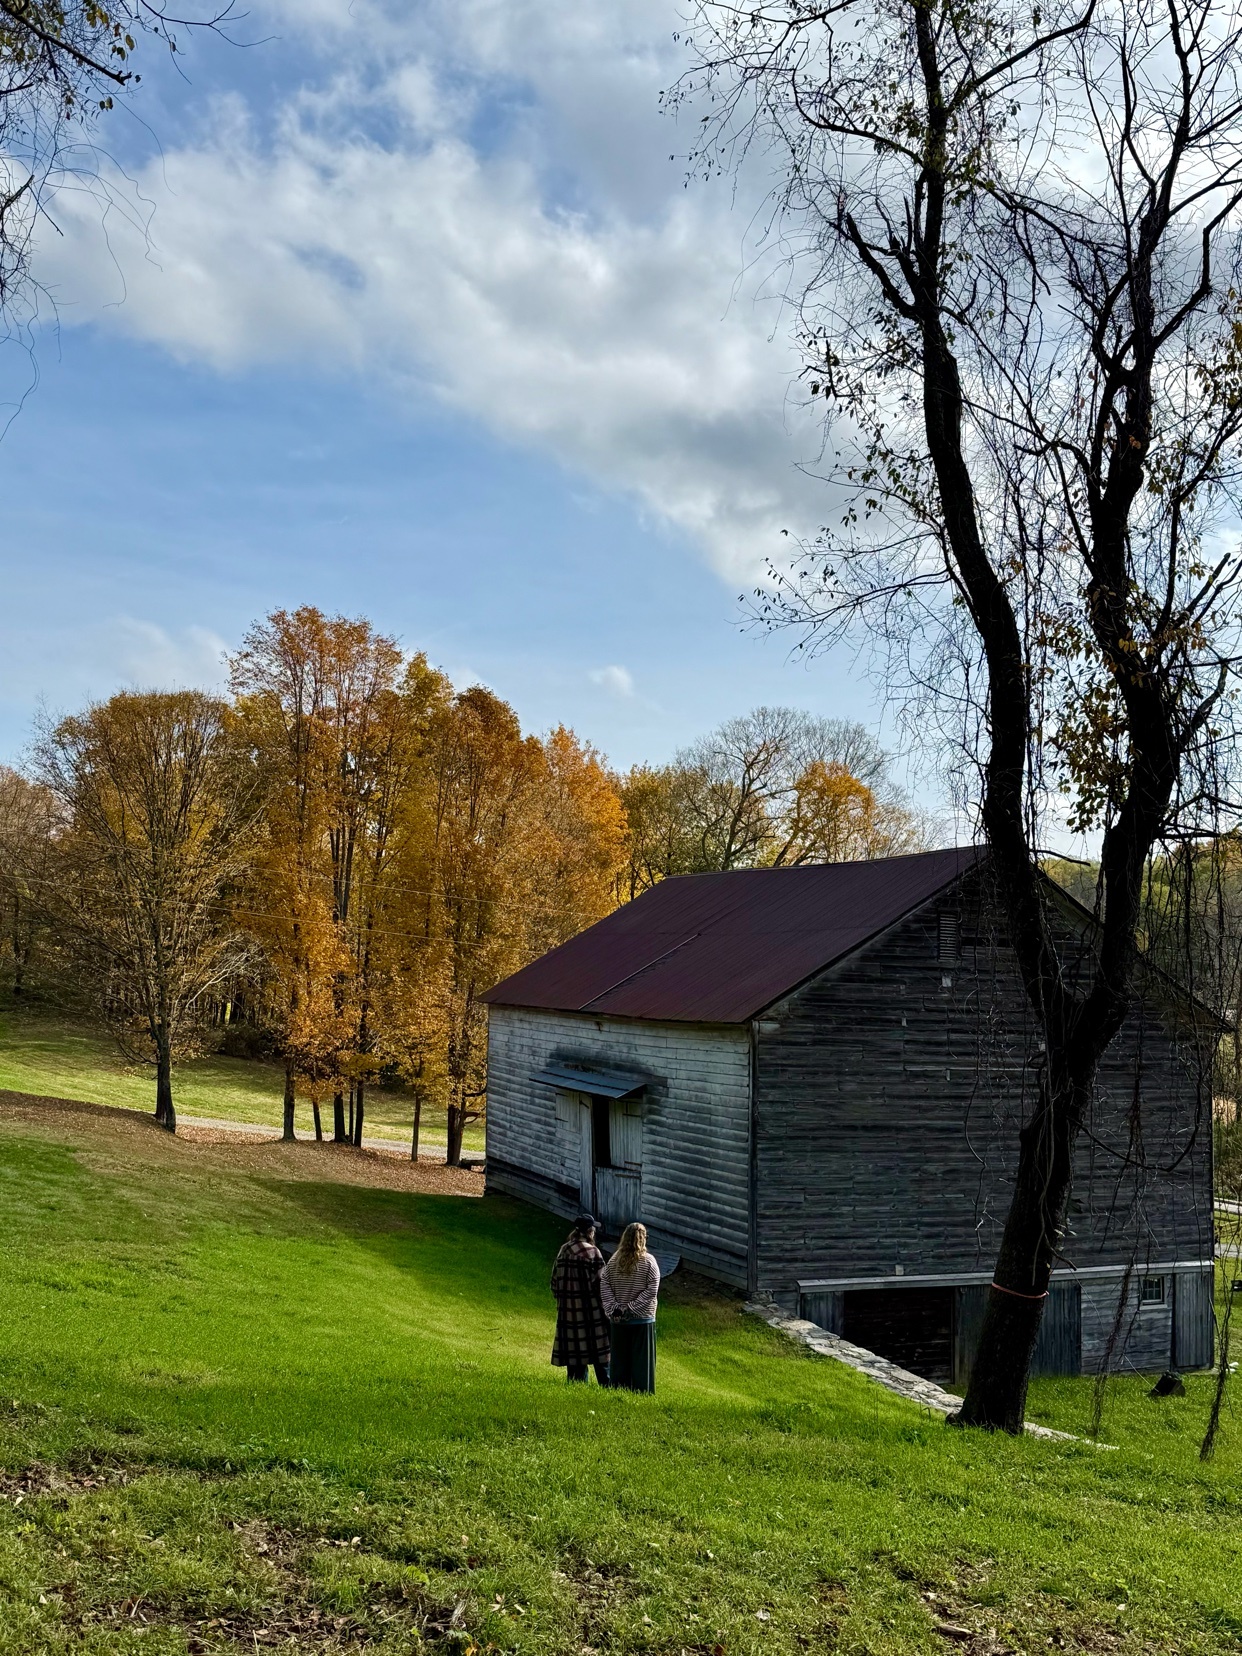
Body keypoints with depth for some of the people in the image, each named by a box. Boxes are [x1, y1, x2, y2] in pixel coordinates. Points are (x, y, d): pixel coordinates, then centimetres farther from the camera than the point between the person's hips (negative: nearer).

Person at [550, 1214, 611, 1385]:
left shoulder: (564, 1250, 4)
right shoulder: (592, 1252, -12)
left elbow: (555, 1280, 10)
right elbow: (600, 1282, -12)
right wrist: (606, 1305, -2)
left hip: (568, 1309, 5)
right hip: (590, 1308, -5)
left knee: (574, 1346, 11)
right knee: (597, 1346, 3)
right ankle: (606, 1383, 4)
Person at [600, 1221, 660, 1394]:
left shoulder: (614, 1261, 0)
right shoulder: (648, 1261, -10)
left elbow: (604, 1285, -1)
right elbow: (651, 1291, -15)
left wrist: (613, 1308, -4)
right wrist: (632, 1308, -12)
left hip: (618, 1321, 3)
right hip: (643, 1319, -3)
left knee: (619, 1359, 12)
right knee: (641, 1360, 4)